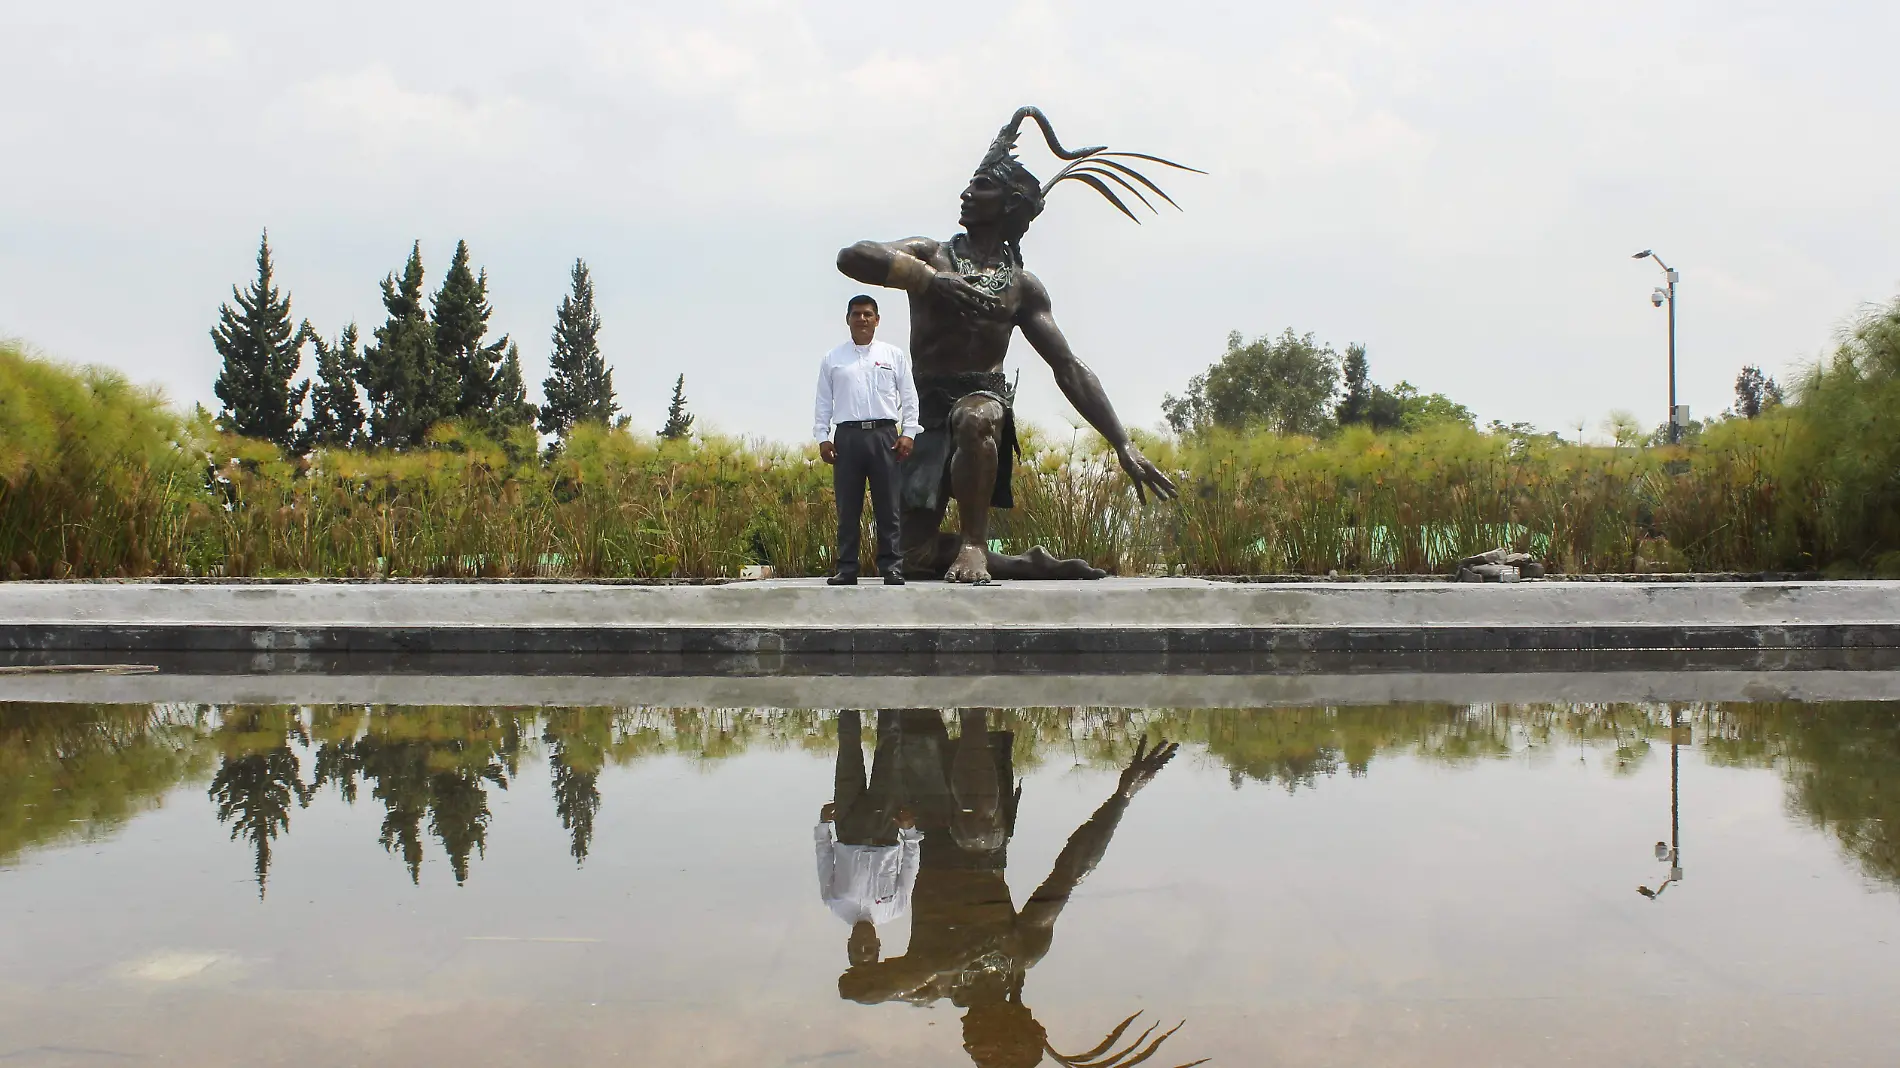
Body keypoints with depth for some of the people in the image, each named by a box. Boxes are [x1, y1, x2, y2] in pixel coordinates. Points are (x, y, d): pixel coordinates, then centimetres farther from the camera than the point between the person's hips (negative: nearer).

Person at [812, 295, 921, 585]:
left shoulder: (895, 355, 11)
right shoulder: (832, 359, 13)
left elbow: (909, 397, 8)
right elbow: (823, 401, 12)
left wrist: (909, 433, -2)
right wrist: (822, 437, 2)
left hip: (884, 434, -1)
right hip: (847, 435, 1)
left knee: (887, 505, -2)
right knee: (847, 507, 1)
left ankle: (891, 566, 0)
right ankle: (846, 568, 5)